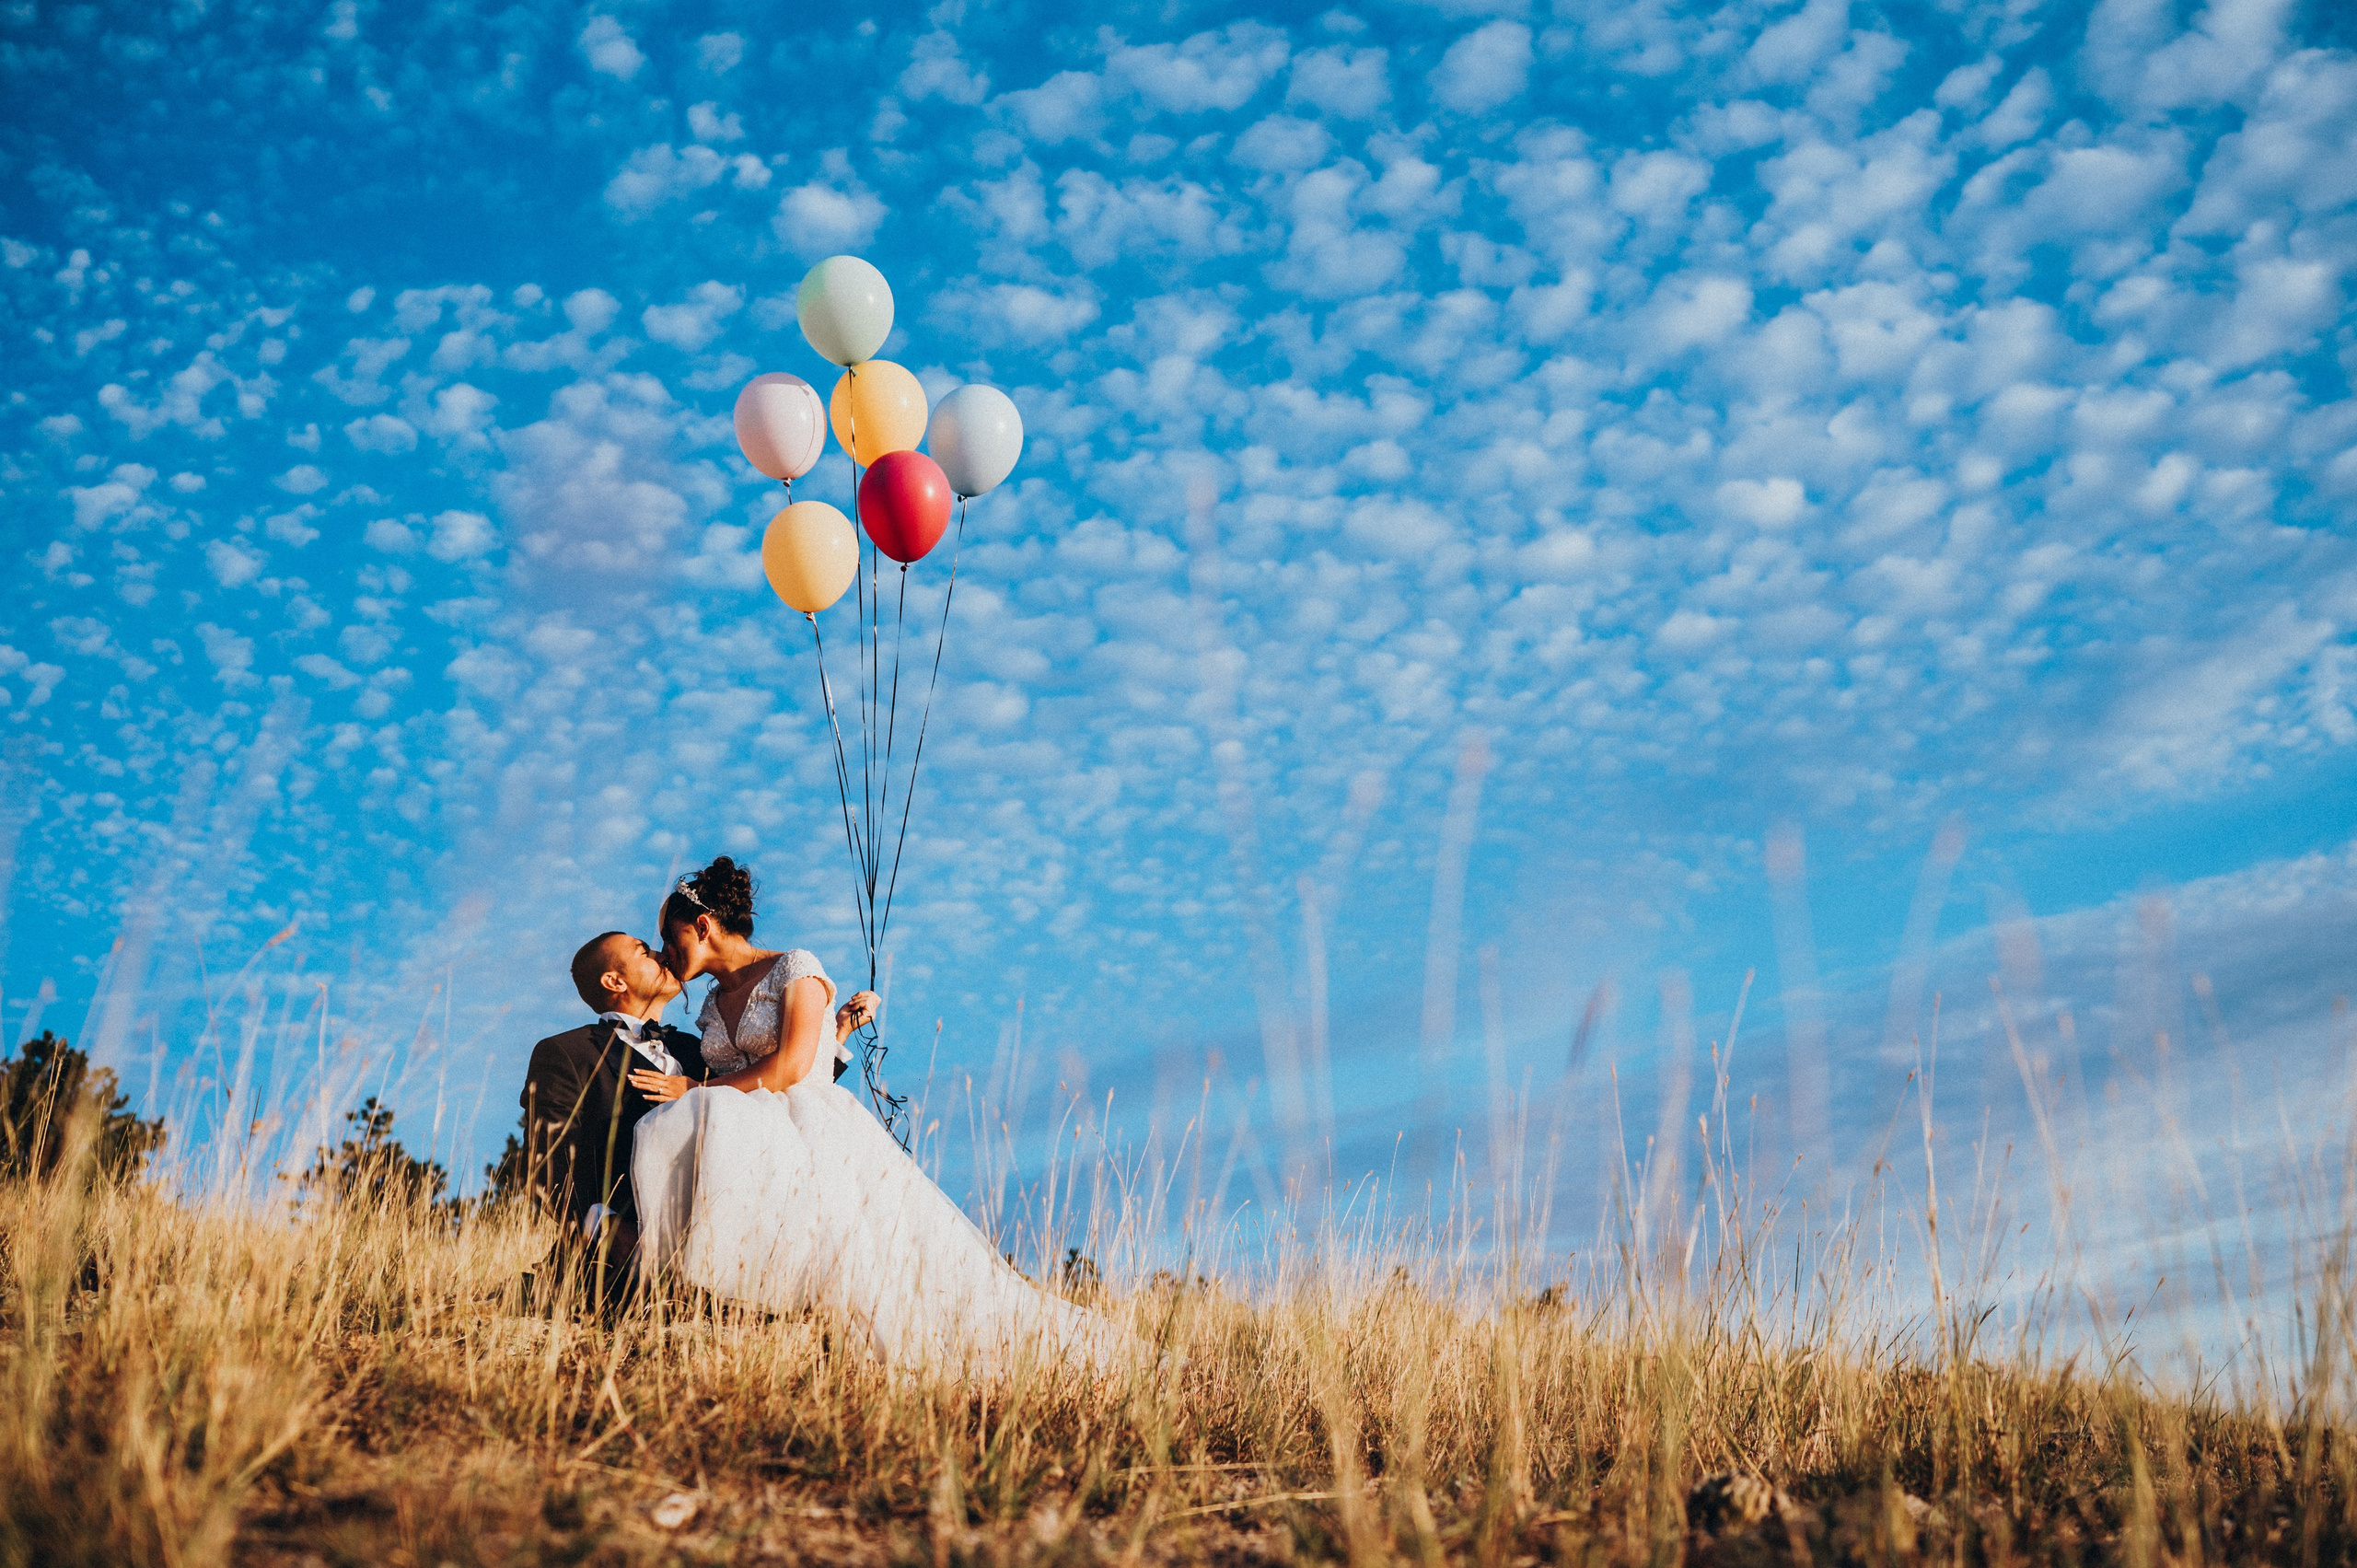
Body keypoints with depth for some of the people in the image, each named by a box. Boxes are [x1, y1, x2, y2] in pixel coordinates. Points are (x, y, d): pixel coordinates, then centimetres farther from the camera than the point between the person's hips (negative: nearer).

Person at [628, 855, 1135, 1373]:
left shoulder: (794, 967, 2)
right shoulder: (713, 1006, 24)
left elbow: (791, 1067, -11)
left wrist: (694, 1089, -4)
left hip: (820, 1131, -5)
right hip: (755, 1145, 5)